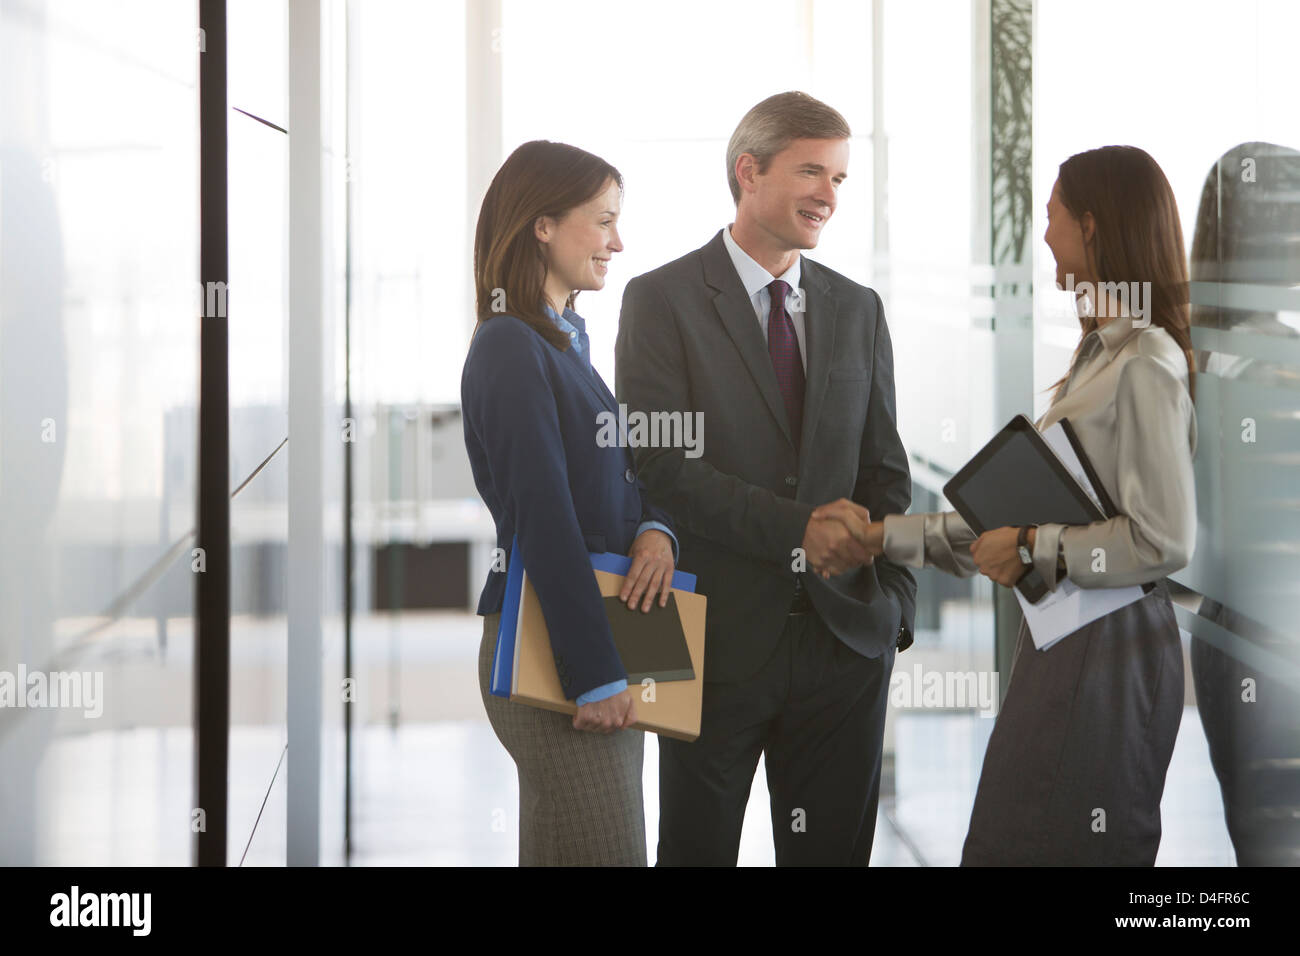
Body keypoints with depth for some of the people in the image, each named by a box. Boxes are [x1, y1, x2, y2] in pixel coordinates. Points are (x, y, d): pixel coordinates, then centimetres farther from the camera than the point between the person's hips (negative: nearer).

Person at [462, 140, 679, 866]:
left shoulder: (567, 339, 16)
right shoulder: (512, 349, -13)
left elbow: (618, 475, 18)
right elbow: (543, 520, -18)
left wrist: (655, 529, -6)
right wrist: (596, 675, -20)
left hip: (602, 641, 9)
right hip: (548, 646, -9)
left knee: (559, 855, 13)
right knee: (607, 854, -10)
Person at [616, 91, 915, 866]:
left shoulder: (858, 310, 13)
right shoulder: (662, 301, -4)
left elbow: (886, 469, 12)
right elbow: (666, 469, -13)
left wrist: (895, 600, 0)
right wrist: (795, 526, -20)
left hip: (845, 636, 4)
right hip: (718, 640, -4)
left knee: (835, 850, 9)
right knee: (697, 850, 5)